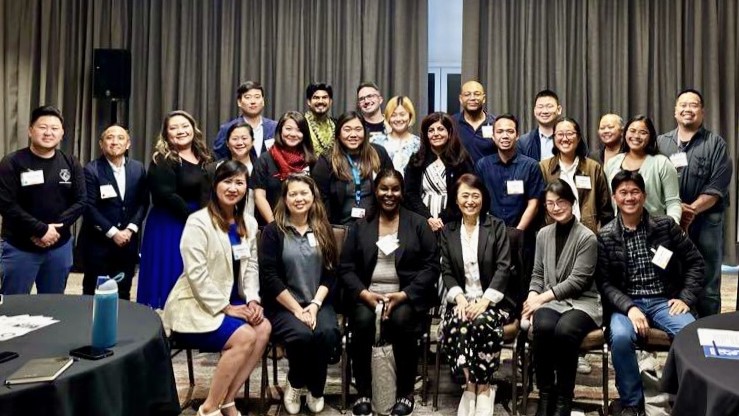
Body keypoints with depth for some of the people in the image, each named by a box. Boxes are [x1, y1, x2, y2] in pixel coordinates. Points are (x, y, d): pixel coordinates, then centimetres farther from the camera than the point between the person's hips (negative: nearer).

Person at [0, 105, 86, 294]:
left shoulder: (71, 164, 4)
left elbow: (81, 201, -1)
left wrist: (56, 228, -14)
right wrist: (41, 229, -19)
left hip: (60, 247, 3)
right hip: (19, 248, -3)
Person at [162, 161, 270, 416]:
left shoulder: (248, 224, 9)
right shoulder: (198, 222, -12)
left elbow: (251, 266, 7)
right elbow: (197, 274, -19)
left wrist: (252, 300, -10)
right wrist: (225, 308, -21)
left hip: (229, 301, 7)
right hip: (196, 305, -7)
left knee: (264, 328, -20)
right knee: (244, 336, -26)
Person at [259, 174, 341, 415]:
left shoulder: (323, 230, 10)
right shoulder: (273, 231, 0)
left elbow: (331, 272, 5)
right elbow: (269, 277, -7)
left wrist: (315, 304, -11)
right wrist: (297, 309, -14)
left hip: (318, 303, 3)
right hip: (283, 305, -2)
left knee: (327, 333, -28)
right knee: (302, 335, -31)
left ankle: (316, 389, -1)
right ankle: (294, 384, 1)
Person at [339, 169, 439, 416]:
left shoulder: (418, 224, 9)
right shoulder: (360, 226, 13)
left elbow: (431, 266, 0)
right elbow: (346, 267, 6)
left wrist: (404, 295, -13)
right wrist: (364, 293, -13)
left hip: (407, 296, -1)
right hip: (367, 295, 1)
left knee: (400, 320, -32)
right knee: (363, 321, -30)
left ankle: (405, 393, -12)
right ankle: (363, 393, -12)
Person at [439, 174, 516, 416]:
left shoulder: (497, 227, 7)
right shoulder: (448, 231, 14)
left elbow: (503, 268, -3)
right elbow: (446, 271, 7)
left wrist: (485, 300, -17)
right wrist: (459, 298, -13)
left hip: (492, 301, -2)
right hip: (462, 300, 2)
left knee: (481, 323, -34)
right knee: (457, 325, -32)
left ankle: (483, 389, -19)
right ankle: (471, 387, -19)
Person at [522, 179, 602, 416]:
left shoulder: (587, 237, -5)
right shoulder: (543, 234, 12)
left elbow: (578, 281, -10)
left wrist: (541, 298, -13)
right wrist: (531, 300, -6)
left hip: (582, 302, -3)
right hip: (550, 301, 3)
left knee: (564, 331, -36)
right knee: (543, 327, -33)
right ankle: (545, 393, -14)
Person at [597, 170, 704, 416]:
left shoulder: (666, 225, 6)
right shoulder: (605, 236, 2)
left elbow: (695, 261, 9)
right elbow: (605, 283, -2)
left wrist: (686, 298, -3)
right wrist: (629, 308, -18)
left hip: (664, 301, 1)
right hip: (626, 304, -1)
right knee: (620, 337, -33)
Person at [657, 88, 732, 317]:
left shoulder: (715, 143, 5)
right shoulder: (661, 142, 12)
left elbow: (717, 186, -4)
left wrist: (693, 209, -15)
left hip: (706, 220, -2)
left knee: (707, 283, 2)